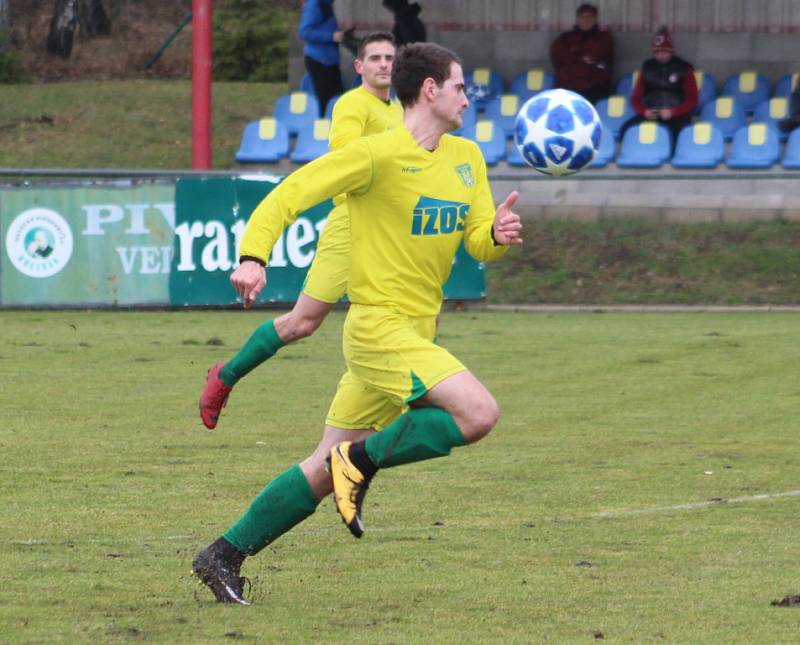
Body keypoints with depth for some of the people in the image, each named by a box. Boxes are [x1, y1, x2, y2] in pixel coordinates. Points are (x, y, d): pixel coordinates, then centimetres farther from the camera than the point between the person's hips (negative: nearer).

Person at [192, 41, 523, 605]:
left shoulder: (467, 159, 12)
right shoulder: (377, 155, -12)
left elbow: (478, 241, 12)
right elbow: (290, 194, -12)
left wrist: (499, 235, -12)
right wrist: (254, 256, -26)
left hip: (413, 334, 8)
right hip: (381, 325, -8)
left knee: (327, 468, 8)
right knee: (480, 413, -23)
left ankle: (224, 556, 14)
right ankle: (363, 461, -7)